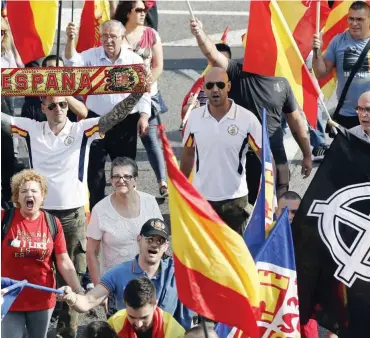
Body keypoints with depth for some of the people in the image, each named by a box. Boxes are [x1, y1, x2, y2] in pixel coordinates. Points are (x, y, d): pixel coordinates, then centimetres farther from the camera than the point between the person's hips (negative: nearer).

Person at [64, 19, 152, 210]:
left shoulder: (134, 60, -3)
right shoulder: (92, 55, -3)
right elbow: (73, 62, -22)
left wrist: (144, 116, -13)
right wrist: (71, 40, -39)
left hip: (126, 122, 0)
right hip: (96, 120, 0)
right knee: (94, 167, 3)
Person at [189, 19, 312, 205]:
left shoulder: (280, 82, 3)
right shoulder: (237, 74, -5)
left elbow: (295, 120, 11)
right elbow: (213, 55, -25)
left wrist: (307, 155, 12)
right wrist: (200, 34, -45)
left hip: (275, 158, 2)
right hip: (240, 157, -2)